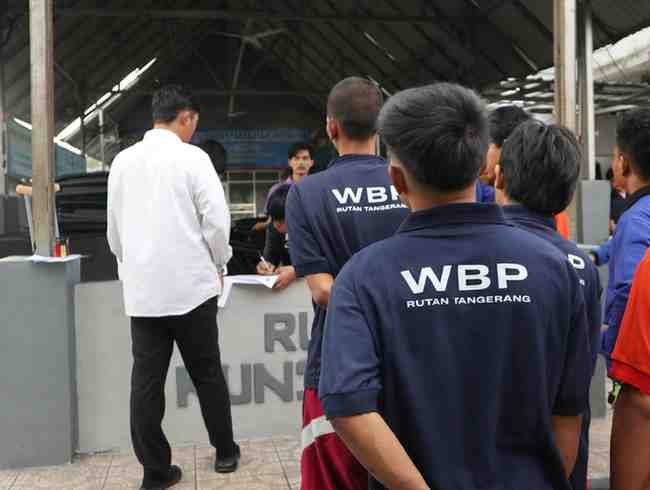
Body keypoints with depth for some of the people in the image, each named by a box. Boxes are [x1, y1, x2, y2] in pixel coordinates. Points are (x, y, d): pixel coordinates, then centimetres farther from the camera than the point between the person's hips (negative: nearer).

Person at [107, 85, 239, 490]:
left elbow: (114, 229, 13)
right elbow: (217, 219, -10)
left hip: (141, 289, 4)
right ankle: (225, 452, 25)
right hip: (190, 284, -3)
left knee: (146, 382, 6)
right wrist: (218, 264, 6)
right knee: (207, 374, 11)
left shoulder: (123, 161, 7)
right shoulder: (192, 158, -7)